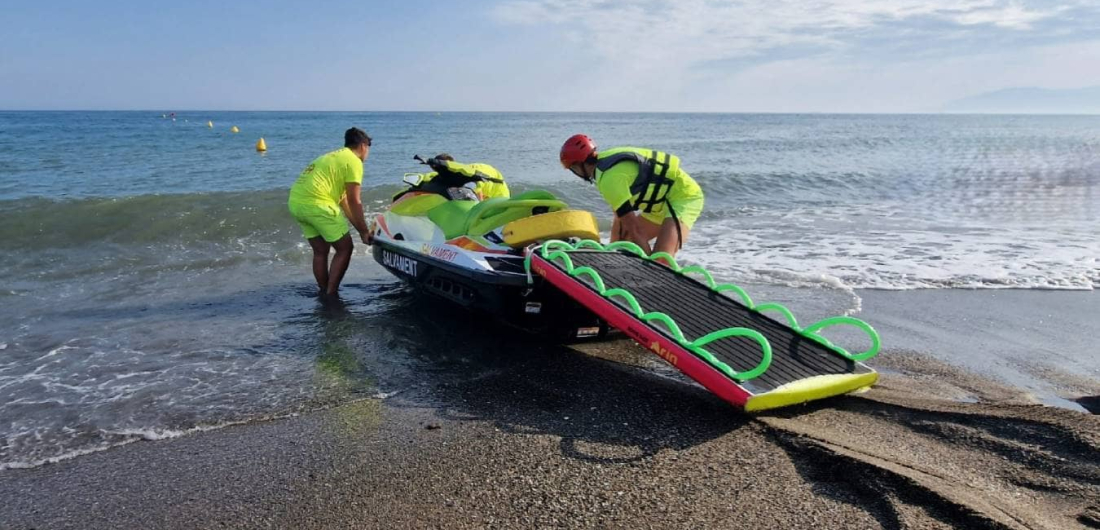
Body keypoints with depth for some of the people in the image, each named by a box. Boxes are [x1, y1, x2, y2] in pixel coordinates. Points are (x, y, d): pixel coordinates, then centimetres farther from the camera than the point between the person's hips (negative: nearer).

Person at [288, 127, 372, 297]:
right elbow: (354, 201, -4)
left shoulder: (334, 157, 27)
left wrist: (359, 227, 26)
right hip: (316, 203, -9)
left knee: (320, 251, 20)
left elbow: (343, 200, 26)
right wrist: (364, 231, 4)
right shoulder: (353, 161, 0)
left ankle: (324, 293, 26)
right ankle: (331, 294, 5)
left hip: (296, 202, 9)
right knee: (345, 248, 5)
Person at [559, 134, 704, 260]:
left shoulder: (609, 178, -25)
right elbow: (620, 215, 12)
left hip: (684, 196, -10)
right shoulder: (605, 160, 4)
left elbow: (634, 228, -23)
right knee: (626, 241, 16)